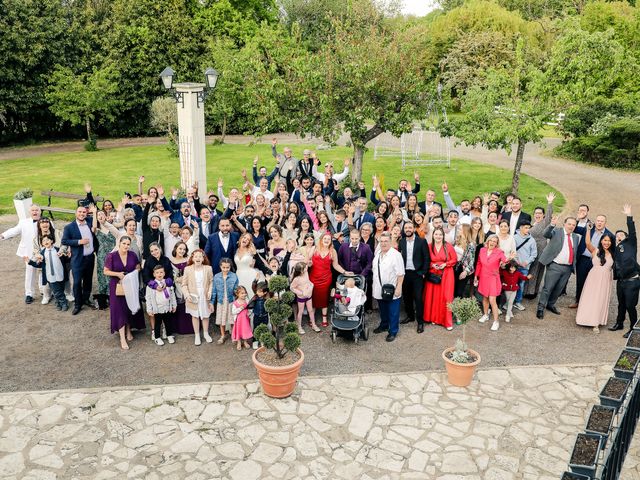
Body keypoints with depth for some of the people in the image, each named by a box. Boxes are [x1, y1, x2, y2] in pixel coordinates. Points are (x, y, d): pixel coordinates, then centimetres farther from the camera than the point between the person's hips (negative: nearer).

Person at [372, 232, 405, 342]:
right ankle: (384, 325, 40)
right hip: (379, 289, 6)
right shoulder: (377, 253, 7)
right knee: (383, 310, 21)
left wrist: (398, 288, -17)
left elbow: (400, 274, -15)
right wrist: (375, 285, 15)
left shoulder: (396, 255, -15)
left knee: (393, 312, 5)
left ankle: (393, 332, 18)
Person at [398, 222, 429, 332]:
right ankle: (410, 316, 30)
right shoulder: (401, 242, 7)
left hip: (417, 273, -4)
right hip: (405, 273, 4)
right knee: (406, 296, 12)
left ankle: (420, 321, 5)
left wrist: (423, 272, -8)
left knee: (418, 297, -5)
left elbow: (426, 258, -4)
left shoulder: (421, 241, -4)